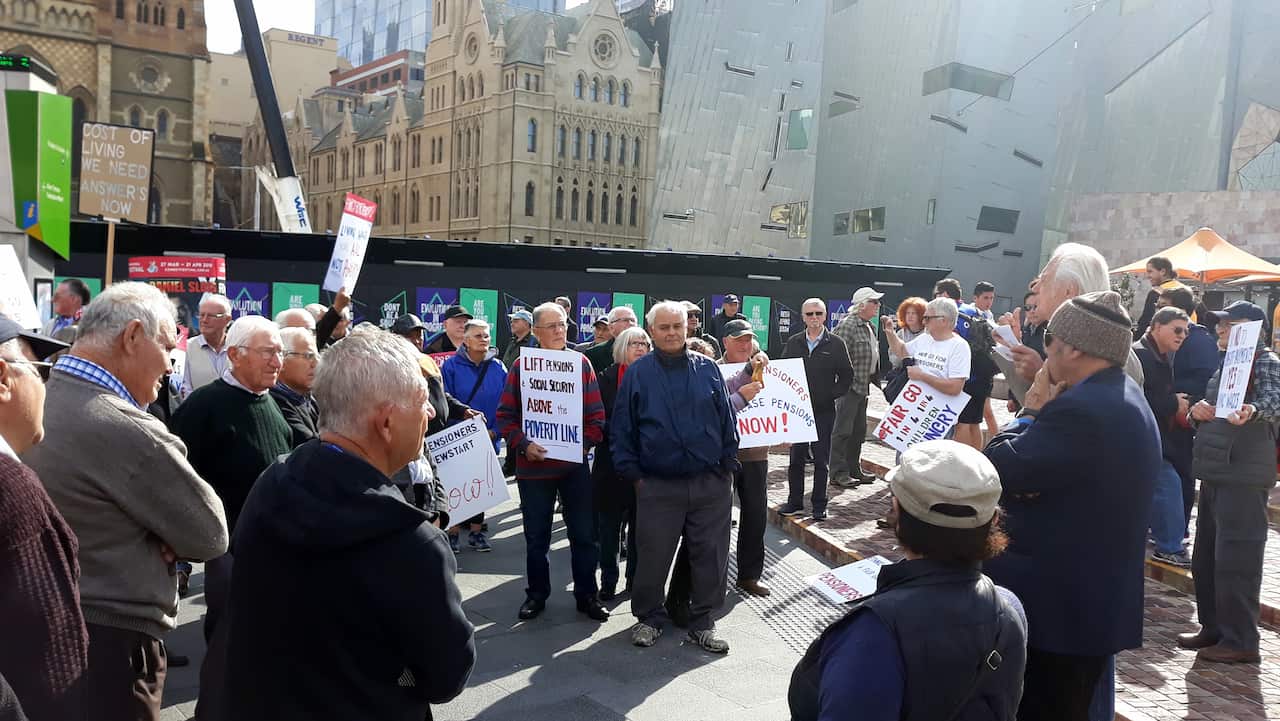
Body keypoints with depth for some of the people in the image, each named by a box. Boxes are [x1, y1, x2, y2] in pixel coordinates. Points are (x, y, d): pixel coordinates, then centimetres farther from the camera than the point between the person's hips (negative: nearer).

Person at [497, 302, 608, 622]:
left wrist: (582, 444, -14)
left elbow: (596, 415, -1)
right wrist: (523, 445, -16)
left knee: (583, 534, 8)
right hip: (533, 466, 0)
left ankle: (586, 595, 24)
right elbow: (505, 415, -3)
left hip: (575, 465, 1)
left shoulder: (581, 363, 0)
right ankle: (536, 594, 29)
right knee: (536, 537, 12)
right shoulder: (521, 366, -2)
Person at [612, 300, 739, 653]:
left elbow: (727, 421, 9)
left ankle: (702, 622, 24)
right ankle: (649, 618, 26)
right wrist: (632, 472, -1)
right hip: (657, 486, -1)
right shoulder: (638, 373, 2)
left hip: (710, 483, 2)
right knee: (653, 557, 6)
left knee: (710, 556, 7)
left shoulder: (707, 369, 6)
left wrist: (728, 465, 4)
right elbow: (621, 428, 3)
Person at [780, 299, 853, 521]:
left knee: (821, 460, 4)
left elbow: (846, 375, 3)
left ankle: (819, 505, 13)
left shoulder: (836, 344, 0)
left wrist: (832, 394, -5)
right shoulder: (793, 343, 6)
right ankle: (795, 501, 18)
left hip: (824, 410, -2)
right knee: (796, 458, 8)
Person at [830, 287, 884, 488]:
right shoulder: (847, 325, -14)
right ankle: (839, 473, -1)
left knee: (859, 431, 15)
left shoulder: (871, 328, 17)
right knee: (843, 430, -5)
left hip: (863, 387, 10)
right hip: (849, 386, -10)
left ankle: (854, 469, 24)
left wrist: (871, 379, 20)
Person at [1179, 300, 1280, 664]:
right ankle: (1213, 628, 26)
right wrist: (1197, 411, 2)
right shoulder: (1228, 363, 18)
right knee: (1205, 556, 14)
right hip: (1216, 471, 9)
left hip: (1244, 475, -9)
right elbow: (1211, 410, 25)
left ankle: (1241, 641, 2)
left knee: (1236, 559, -6)